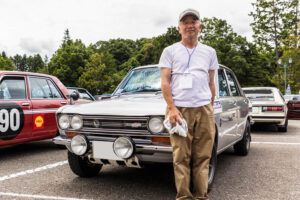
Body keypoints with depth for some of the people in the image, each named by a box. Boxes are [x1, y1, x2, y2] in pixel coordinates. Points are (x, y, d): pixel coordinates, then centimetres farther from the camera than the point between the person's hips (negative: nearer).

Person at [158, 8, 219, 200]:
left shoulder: (209, 52, 18)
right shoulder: (170, 51, 10)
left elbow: (211, 83, 20)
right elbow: (165, 82, 3)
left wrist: (210, 109, 13)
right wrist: (172, 108, -9)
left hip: (204, 108, 2)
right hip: (179, 108, -2)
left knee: (202, 156, 1)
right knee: (181, 157, -4)